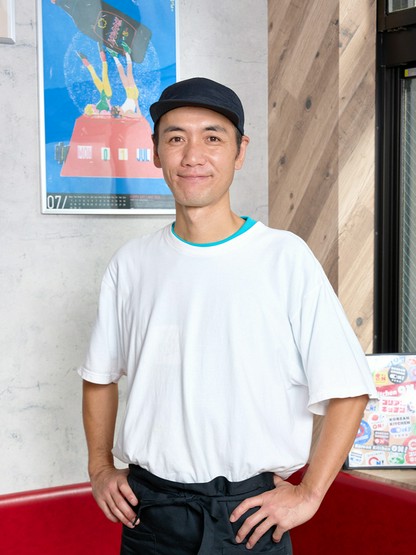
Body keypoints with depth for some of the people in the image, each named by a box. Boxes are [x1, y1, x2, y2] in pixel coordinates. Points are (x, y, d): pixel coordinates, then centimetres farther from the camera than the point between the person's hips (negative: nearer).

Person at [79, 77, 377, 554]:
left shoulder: (285, 258, -10)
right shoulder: (131, 264, 2)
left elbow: (347, 390, -8)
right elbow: (100, 375, 14)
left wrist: (309, 494, -10)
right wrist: (100, 468, 8)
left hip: (250, 512, -2)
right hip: (148, 507, 3)